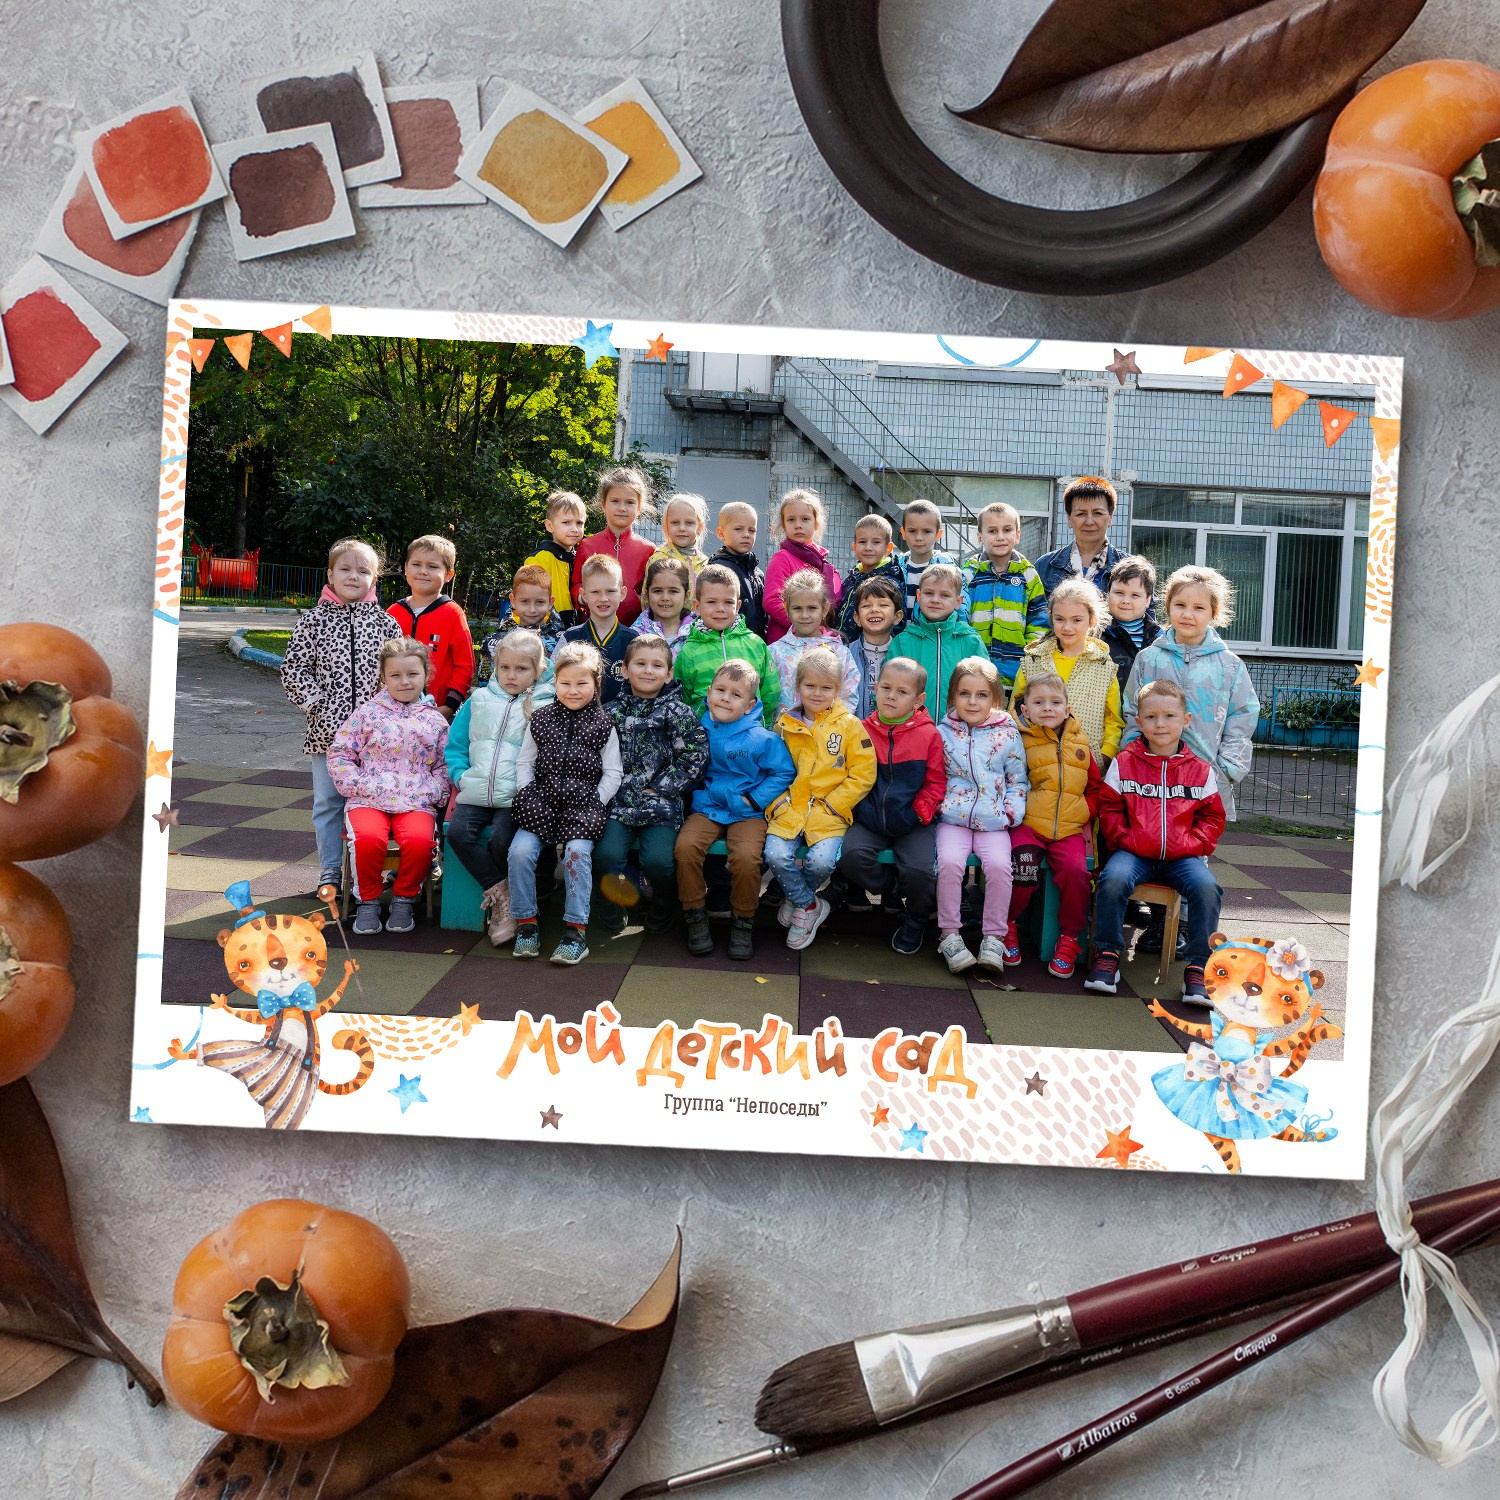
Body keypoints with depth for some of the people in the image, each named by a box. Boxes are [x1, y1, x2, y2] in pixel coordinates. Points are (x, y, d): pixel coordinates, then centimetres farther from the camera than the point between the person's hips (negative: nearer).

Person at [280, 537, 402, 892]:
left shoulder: (385, 623, 5)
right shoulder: (313, 620, 3)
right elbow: (293, 669, 1)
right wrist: (316, 703, -8)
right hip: (327, 727, 0)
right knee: (328, 801, 7)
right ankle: (330, 872, 18)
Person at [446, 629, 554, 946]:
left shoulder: (545, 706, 4)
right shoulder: (478, 700, 14)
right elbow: (455, 744, 18)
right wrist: (461, 775, 2)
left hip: (516, 798, -4)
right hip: (475, 793, 4)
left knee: (501, 840, -26)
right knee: (459, 832, -21)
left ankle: (499, 899, 0)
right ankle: (501, 892, -8)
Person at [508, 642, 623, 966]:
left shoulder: (603, 725, 6)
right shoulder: (540, 720, 12)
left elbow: (612, 773, 6)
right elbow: (524, 763, 14)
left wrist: (594, 804, -5)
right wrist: (528, 797, 0)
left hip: (583, 805, -2)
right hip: (541, 803, 2)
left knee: (577, 851, -27)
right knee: (520, 850, -20)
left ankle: (576, 929, -16)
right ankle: (526, 923, -4)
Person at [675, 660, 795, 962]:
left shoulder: (762, 739, -4)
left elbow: (784, 773, 1)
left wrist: (753, 800, -8)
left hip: (747, 813, -2)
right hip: (705, 810, 3)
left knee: (746, 857, -29)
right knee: (685, 846, -26)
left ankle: (742, 923, -4)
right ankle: (695, 918, -6)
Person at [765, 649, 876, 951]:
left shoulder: (849, 725, 2)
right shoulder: (785, 724, 9)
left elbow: (863, 774, -1)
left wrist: (832, 806, -9)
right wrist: (777, 801, -3)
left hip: (830, 810, -2)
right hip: (790, 807, 2)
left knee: (821, 861, -26)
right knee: (776, 855, -24)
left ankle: (797, 898, 9)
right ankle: (810, 906, 3)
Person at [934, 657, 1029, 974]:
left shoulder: (1007, 734, 6)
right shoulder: (943, 733, 6)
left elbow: (1018, 780, 11)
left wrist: (1012, 812, -2)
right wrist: (938, 806, -4)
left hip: (994, 822, 0)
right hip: (953, 819, 0)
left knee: (999, 865, -23)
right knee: (949, 862, -25)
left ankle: (994, 936, -7)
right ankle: (949, 934, -10)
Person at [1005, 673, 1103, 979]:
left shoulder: (1079, 745, 15)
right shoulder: (1019, 742, 3)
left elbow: (1096, 787, 23)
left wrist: (1086, 815, 9)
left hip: (1070, 830, 3)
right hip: (1028, 825, -2)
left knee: (1076, 871, -24)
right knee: (1024, 869, -29)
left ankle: (1070, 938, -1)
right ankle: (1006, 925, -1)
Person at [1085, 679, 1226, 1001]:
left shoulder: (1201, 770, 10)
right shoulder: (1124, 763, 8)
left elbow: (1213, 816, 13)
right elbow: (1109, 808, 8)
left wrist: (1195, 844, -4)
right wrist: (1124, 839, -7)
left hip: (1182, 856, 1)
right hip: (1135, 853, -1)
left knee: (1206, 887, -28)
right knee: (1113, 878, -32)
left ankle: (1198, 967, -13)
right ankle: (1107, 955, -14)